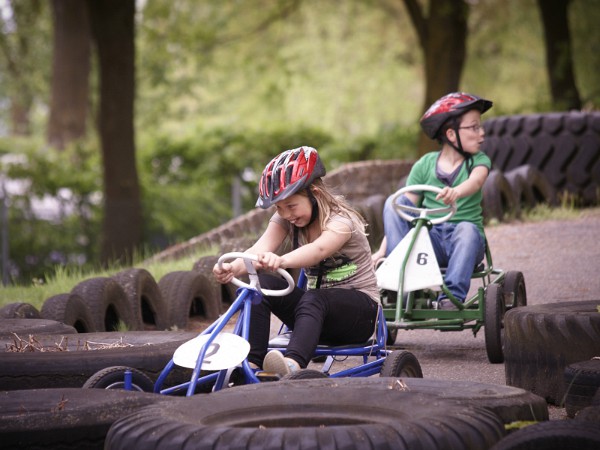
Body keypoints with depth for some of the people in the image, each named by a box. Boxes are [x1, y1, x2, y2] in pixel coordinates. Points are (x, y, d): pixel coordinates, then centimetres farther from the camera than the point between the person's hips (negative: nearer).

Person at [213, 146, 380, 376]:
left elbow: (318, 250, -41)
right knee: (262, 284, -20)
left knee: (312, 299, -38)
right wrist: (233, 268, -42)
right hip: (317, 310, 6)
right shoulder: (285, 219, 1)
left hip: (360, 308, -6)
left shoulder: (341, 220, -17)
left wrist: (280, 261, -61)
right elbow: (260, 249, -19)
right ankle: (252, 362, -30)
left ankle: (292, 365, -64)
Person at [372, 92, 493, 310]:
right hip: (431, 240, 1)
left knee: (467, 228, -36)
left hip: (463, 243, -1)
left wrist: (456, 192, -46)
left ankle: (452, 296, -37)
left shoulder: (479, 160, 3)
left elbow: (476, 181, -21)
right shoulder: (425, 165, 5)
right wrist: (382, 249, -10)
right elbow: (405, 207, 1)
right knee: (394, 202, -19)